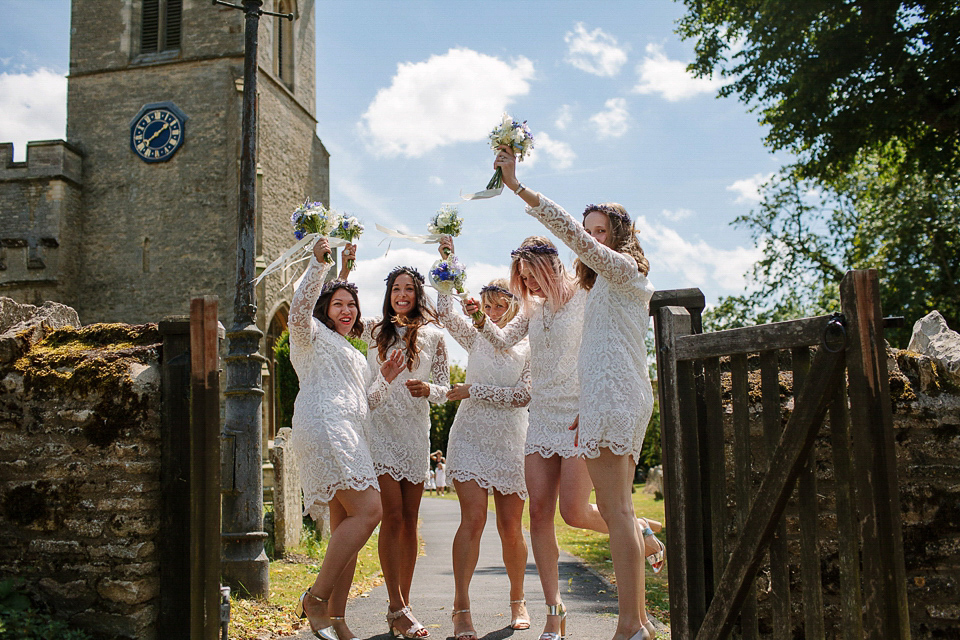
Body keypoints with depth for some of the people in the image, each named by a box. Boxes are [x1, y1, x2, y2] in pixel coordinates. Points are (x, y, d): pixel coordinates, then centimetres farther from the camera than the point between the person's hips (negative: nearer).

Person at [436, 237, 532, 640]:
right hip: (470, 436, 0)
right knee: (473, 517, -14)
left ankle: (517, 601, 24)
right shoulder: (476, 337, 10)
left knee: (510, 526, 4)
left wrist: (473, 390, -9)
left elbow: (523, 395, -4)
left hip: (511, 441, 0)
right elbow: (445, 312, -4)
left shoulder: (530, 345, 5)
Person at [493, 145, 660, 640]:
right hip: (616, 399, 10)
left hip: (613, 395, -10)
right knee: (617, 512, 9)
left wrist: (518, 187, -18)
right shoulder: (615, 283, 28)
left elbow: (571, 232, -16)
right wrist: (586, 410, 24)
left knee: (615, 512, -13)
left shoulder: (622, 267, 0)